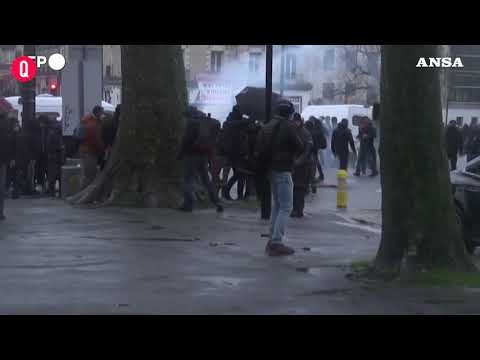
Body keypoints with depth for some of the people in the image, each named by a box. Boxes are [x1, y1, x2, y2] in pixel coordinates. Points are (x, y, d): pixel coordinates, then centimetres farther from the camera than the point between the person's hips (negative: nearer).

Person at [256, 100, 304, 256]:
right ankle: (276, 243, -12)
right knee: (286, 207, -6)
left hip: (270, 169, 8)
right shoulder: (288, 126, -12)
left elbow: (260, 150, 13)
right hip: (283, 170, -8)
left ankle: (272, 240, 19)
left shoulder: (267, 127, 11)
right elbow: (299, 148, -11)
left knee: (277, 205, 19)